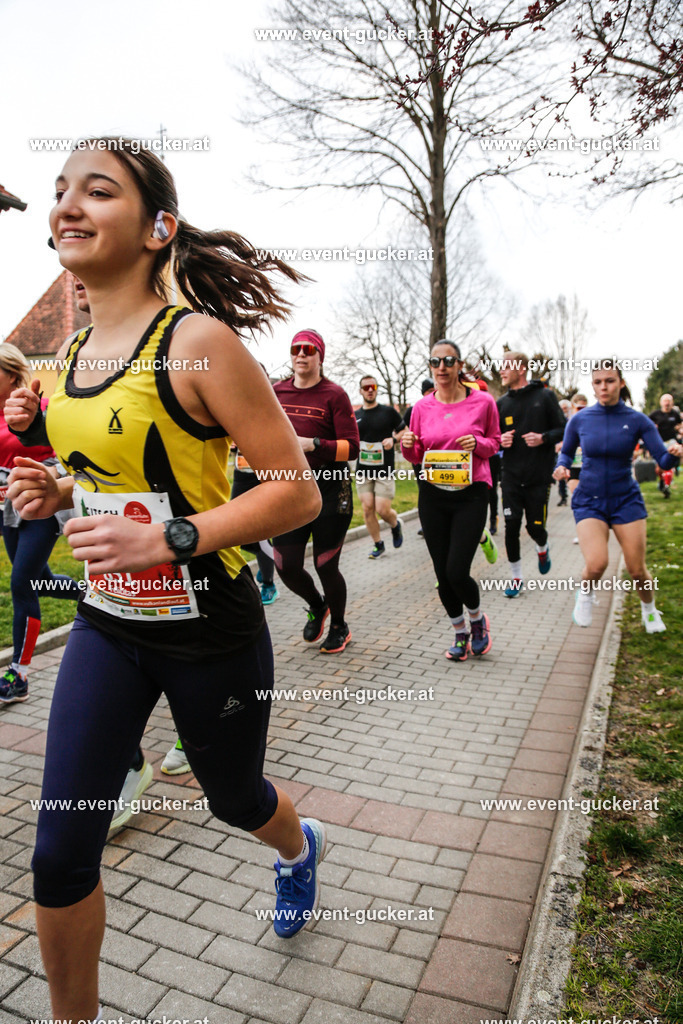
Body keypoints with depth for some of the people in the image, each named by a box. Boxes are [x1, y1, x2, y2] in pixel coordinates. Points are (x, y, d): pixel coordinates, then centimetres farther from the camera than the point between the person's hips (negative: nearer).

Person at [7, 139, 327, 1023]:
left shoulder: (197, 340, -17)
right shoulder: (76, 354, 4)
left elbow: (297, 492, -20)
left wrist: (169, 539, -29)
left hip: (209, 631, -5)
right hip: (107, 624, 5)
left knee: (234, 799, 22)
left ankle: (299, 849, 60)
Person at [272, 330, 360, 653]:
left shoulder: (334, 394, -5)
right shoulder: (276, 392, 8)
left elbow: (351, 447, -10)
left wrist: (313, 444, -21)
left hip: (329, 489, -4)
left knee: (325, 567, 3)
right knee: (286, 566, 1)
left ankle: (339, 626, 31)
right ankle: (316, 606, 35)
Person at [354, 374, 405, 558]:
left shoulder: (388, 412, 1)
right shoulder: (355, 416, 10)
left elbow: (405, 431, 7)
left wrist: (394, 439, -12)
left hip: (385, 470, -3)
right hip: (363, 470, 3)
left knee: (382, 510, -9)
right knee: (367, 509, -1)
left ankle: (396, 525, 26)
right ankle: (378, 545, 16)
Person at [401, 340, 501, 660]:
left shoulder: (483, 402, -3)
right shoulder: (422, 407, 3)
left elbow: (494, 442, 9)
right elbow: (417, 457, 11)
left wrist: (477, 443, -12)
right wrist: (408, 445, -12)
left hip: (471, 493, -3)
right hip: (432, 494, 3)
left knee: (457, 572, -10)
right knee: (442, 573, 8)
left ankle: (477, 619, 24)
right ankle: (460, 633, 30)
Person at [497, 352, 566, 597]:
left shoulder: (544, 396, -1)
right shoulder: (502, 403, 8)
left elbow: (562, 429, 1)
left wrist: (543, 438, -17)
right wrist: (501, 440, -8)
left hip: (539, 476, -2)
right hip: (511, 476, 2)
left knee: (535, 527, 2)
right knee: (511, 526, -2)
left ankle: (542, 549, 39)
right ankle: (516, 577, 13)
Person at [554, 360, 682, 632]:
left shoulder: (637, 420, -5)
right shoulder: (579, 420, -3)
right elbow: (566, 452, 12)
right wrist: (562, 467, -10)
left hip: (626, 500, 1)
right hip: (589, 501, 0)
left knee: (637, 571, 0)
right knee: (596, 564, -22)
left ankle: (649, 609, 35)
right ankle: (584, 594, 15)